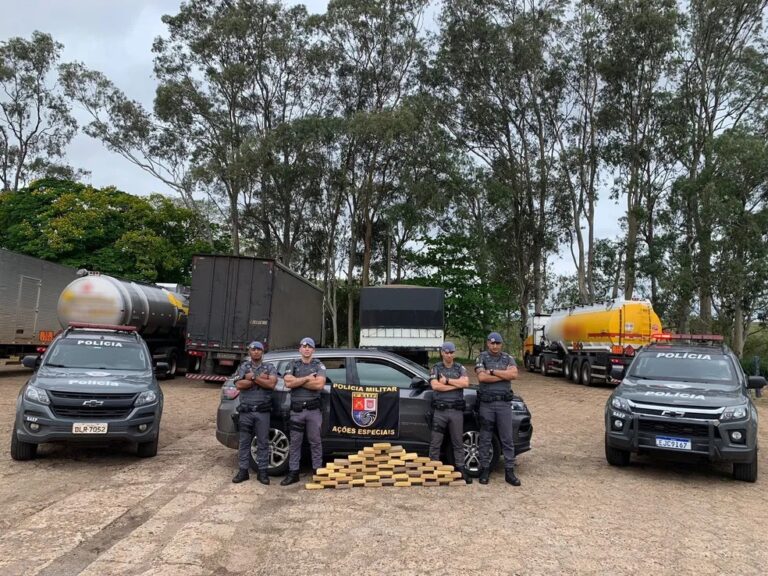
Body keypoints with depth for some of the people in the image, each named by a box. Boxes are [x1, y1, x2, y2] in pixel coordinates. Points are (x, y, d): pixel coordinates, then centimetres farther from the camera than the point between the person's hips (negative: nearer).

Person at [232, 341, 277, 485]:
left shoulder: (269, 367, 6)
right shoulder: (243, 367, 6)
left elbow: (271, 384, -11)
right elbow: (239, 385, -10)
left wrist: (253, 377, -13)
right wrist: (260, 379, -12)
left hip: (263, 411, 0)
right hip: (246, 411, 1)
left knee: (263, 442, 3)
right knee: (244, 442, 6)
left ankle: (262, 471, 10)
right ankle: (243, 470, 15)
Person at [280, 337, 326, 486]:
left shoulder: (319, 365, 3)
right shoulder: (293, 365, 9)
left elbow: (319, 384, -14)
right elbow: (288, 383, -7)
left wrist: (297, 381, -8)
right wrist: (307, 378, -12)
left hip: (313, 409, -2)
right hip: (296, 409, 2)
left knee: (315, 441, 6)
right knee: (295, 442, 7)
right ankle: (293, 473, 13)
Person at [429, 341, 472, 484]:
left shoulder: (460, 368, 10)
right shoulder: (436, 368, 5)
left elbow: (465, 383, -9)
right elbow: (435, 386, -11)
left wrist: (447, 380, -8)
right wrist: (456, 385, -8)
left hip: (456, 410, 1)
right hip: (440, 410, -1)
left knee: (458, 442, 7)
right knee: (435, 442, 1)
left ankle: (461, 469, 14)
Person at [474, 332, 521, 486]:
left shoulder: (508, 358, 8)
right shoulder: (481, 358, 2)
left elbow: (514, 374, -10)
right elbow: (481, 377, -14)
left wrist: (492, 371, -12)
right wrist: (504, 374, -8)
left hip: (504, 403, 2)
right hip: (486, 403, -1)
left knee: (508, 438, 3)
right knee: (485, 438, 5)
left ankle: (509, 471, 10)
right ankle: (485, 470, 15)